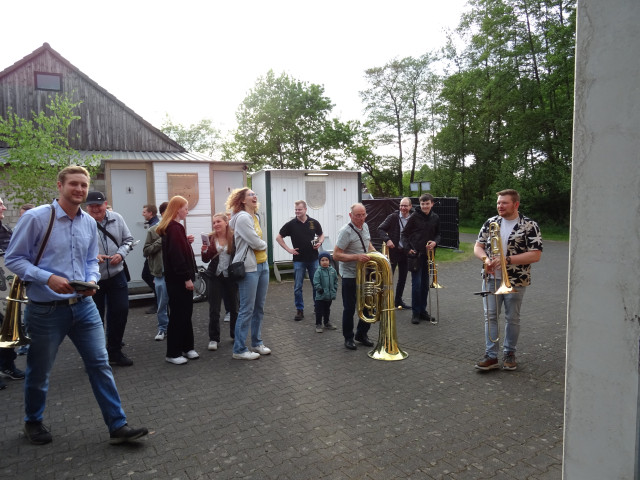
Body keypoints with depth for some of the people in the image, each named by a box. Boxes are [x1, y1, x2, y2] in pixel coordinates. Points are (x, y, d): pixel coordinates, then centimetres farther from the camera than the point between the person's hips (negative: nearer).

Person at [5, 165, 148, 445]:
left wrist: (92, 280, -7)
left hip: (83, 305, 4)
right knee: (39, 372, 15)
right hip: (46, 309, -4)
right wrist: (49, 278, -21)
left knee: (100, 365, 2)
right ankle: (33, 422, 41)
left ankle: (117, 426, 10)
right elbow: (14, 259, -8)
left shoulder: (89, 223, 6)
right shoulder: (35, 218, -10)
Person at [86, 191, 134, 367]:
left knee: (120, 312, 7)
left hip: (116, 275, 3)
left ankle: (115, 352, 26)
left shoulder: (117, 219, 1)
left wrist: (121, 254, -8)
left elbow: (128, 240, 9)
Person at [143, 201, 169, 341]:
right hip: (161, 272, -1)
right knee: (162, 303, 8)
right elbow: (146, 251, 0)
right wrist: (161, 241, -9)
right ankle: (162, 328, 23)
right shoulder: (153, 231, 2)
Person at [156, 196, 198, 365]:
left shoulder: (173, 227, 15)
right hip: (178, 279, -10)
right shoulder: (174, 228, -16)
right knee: (178, 315, -2)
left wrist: (187, 241, 5)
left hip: (179, 278, 10)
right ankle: (172, 353, 8)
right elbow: (176, 255, -22)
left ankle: (186, 348, 25)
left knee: (185, 313, 15)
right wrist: (187, 278, -21)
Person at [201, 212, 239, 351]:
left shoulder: (234, 237, -7)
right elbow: (206, 260, 3)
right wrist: (204, 251, -15)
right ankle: (213, 339, 14)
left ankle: (235, 334, 31)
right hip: (214, 277, 1)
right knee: (214, 309, 3)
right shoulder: (210, 238, 0)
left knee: (234, 307, 12)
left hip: (231, 276, -1)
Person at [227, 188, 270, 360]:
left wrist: (260, 244, 2)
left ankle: (257, 343, 28)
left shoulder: (255, 217, 14)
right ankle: (239, 350, 8)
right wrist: (264, 245, 2)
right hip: (249, 268, -9)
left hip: (262, 265, 9)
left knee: (259, 308, 15)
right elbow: (255, 243, -17)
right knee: (247, 310, -3)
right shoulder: (242, 218, -14)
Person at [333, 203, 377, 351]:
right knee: (349, 308, 3)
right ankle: (348, 338, 20)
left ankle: (361, 334, 31)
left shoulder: (365, 227, 6)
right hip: (350, 276, -7)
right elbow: (336, 255, -21)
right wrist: (357, 257, -28)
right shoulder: (345, 232, -18)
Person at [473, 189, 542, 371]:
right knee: (490, 316, 3)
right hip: (491, 278, 3)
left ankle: (509, 354, 25)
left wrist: (507, 260, -21)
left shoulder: (529, 226, -7)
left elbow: (535, 255, -13)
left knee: (512, 318, 10)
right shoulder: (490, 222, 5)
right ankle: (491, 356, 9)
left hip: (516, 281, -3)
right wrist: (485, 258, -13)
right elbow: (478, 246, 8)